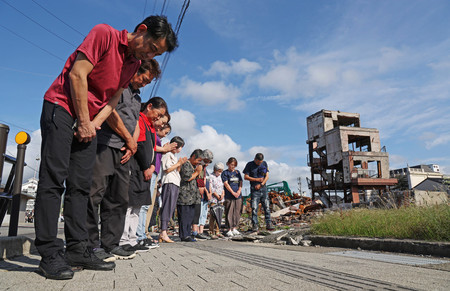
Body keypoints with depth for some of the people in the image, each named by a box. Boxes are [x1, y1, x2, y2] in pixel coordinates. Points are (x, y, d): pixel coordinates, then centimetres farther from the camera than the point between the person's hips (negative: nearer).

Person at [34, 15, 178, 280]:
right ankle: (50, 252, -6)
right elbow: (77, 74, -16)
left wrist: (95, 124, -7)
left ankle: (77, 250, 7)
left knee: (81, 185, 3)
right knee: (54, 178, -10)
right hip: (62, 107, -7)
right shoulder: (105, 34, -10)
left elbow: (112, 100, 10)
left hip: (89, 122, 7)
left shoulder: (135, 63, 11)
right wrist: (83, 122, -13)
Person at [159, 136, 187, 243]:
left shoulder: (174, 156, 26)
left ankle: (162, 234, 6)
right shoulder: (167, 155, -2)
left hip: (175, 184, 9)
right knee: (167, 207, -12)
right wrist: (178, 163, -4)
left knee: (170, 208, 5)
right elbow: (167, 170, -11)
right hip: (169, 183, -9)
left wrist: (180, 164, 14)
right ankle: (163, 233, -12)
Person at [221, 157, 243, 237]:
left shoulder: (237, 172, 15)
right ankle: (229, 230, 4)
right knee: (229, 213, -3)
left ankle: (235, 229, 18)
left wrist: (239, 191, -5)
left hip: (238, 196, 5)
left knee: (237, 213, 8)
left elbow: (240, 182, 12)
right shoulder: (225, 173, 0)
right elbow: (226, 184, -8)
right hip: (229, 196, -5)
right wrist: (233, 193, -13)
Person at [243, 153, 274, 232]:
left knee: (266, 207, 4)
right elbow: (246, 177, -4)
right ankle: (255, 225, 3)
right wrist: (257, 179, -11)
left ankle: (268, 224, 11)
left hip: (263, 188, 3)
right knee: (254, 208, -3)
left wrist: (261, 184, -9)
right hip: (254, 189, -3)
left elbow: (267, 176, 5)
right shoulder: (249, 165, -2)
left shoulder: (264, 163, 7)